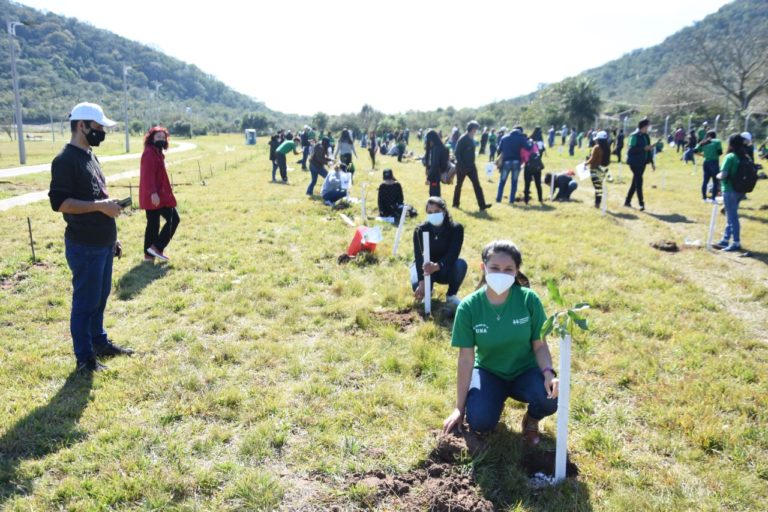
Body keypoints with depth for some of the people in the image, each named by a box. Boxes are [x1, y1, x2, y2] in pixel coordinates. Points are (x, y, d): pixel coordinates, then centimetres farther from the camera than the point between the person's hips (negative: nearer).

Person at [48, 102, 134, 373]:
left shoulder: (91, 157, 13)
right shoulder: (65, 160, -15)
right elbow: (59, 202, -22)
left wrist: (112, 237, 19)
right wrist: (99, 205, -25)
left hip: (103, 244, 9)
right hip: (84, 247, -9)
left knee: (100, 297, 20)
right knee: (85, 301, 1)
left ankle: (100, 342, 35)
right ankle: (84, 358, 13)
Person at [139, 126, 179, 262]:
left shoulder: (157, 153, 19)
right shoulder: (149, 153, -12)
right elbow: (148, 175, -22)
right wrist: (153, 193, -30)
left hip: (158, 194, 10)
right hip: (155, 195, -10)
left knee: (153, 224, 10)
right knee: (173, 218, -7)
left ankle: (149, 254, 13)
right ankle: (157, 247, -7)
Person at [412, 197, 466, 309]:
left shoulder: (456, 228, -18)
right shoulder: (420, 230, -17)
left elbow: (453, 254, -30)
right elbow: (418, 257, -26)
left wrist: (436, 266, -51)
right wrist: (422, 282, -40)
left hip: (446, 270, 0)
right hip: (426, 270, 0)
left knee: (461, 264, -33)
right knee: (417, 286, -31)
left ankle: (451, 295, -7)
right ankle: (428, 291, 9)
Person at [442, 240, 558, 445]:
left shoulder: (529, 299, -18)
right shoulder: (469, 307, -19)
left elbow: (540, 345, -9)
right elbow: (466, 359, -12)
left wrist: (549, 373, -31)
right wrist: (460, 407, -8)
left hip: (525, 370, 0)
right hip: (489, 372, 0)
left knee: (549, 399, -31)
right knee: (479, 422, -25)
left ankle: (532, 420, 8)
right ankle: (497, 399, 13)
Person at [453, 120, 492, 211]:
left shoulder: (472, 139, 10)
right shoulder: (462, 139, -14)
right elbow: (457, 153, -17)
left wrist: (472, 164, 14)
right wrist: (461, 165, -21)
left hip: (471, 166, 7)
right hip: (462, 167, -7)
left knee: (477, 185, -3)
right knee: (459, 185, 8)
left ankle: (482, 205, -8)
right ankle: (455, 203, 23)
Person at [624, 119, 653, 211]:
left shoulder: (646, 136, 12)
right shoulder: (634, 136, -12)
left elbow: (648, 149, 18)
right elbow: (631, 149, -20)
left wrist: (651, 161, 17)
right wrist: (644, 148, -25)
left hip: (642, 162, 8)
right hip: (635, 162, -8)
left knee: (636, 182, 12)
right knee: (638, 181, -10)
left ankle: (627, 201, 22)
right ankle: (641, 203, -7)